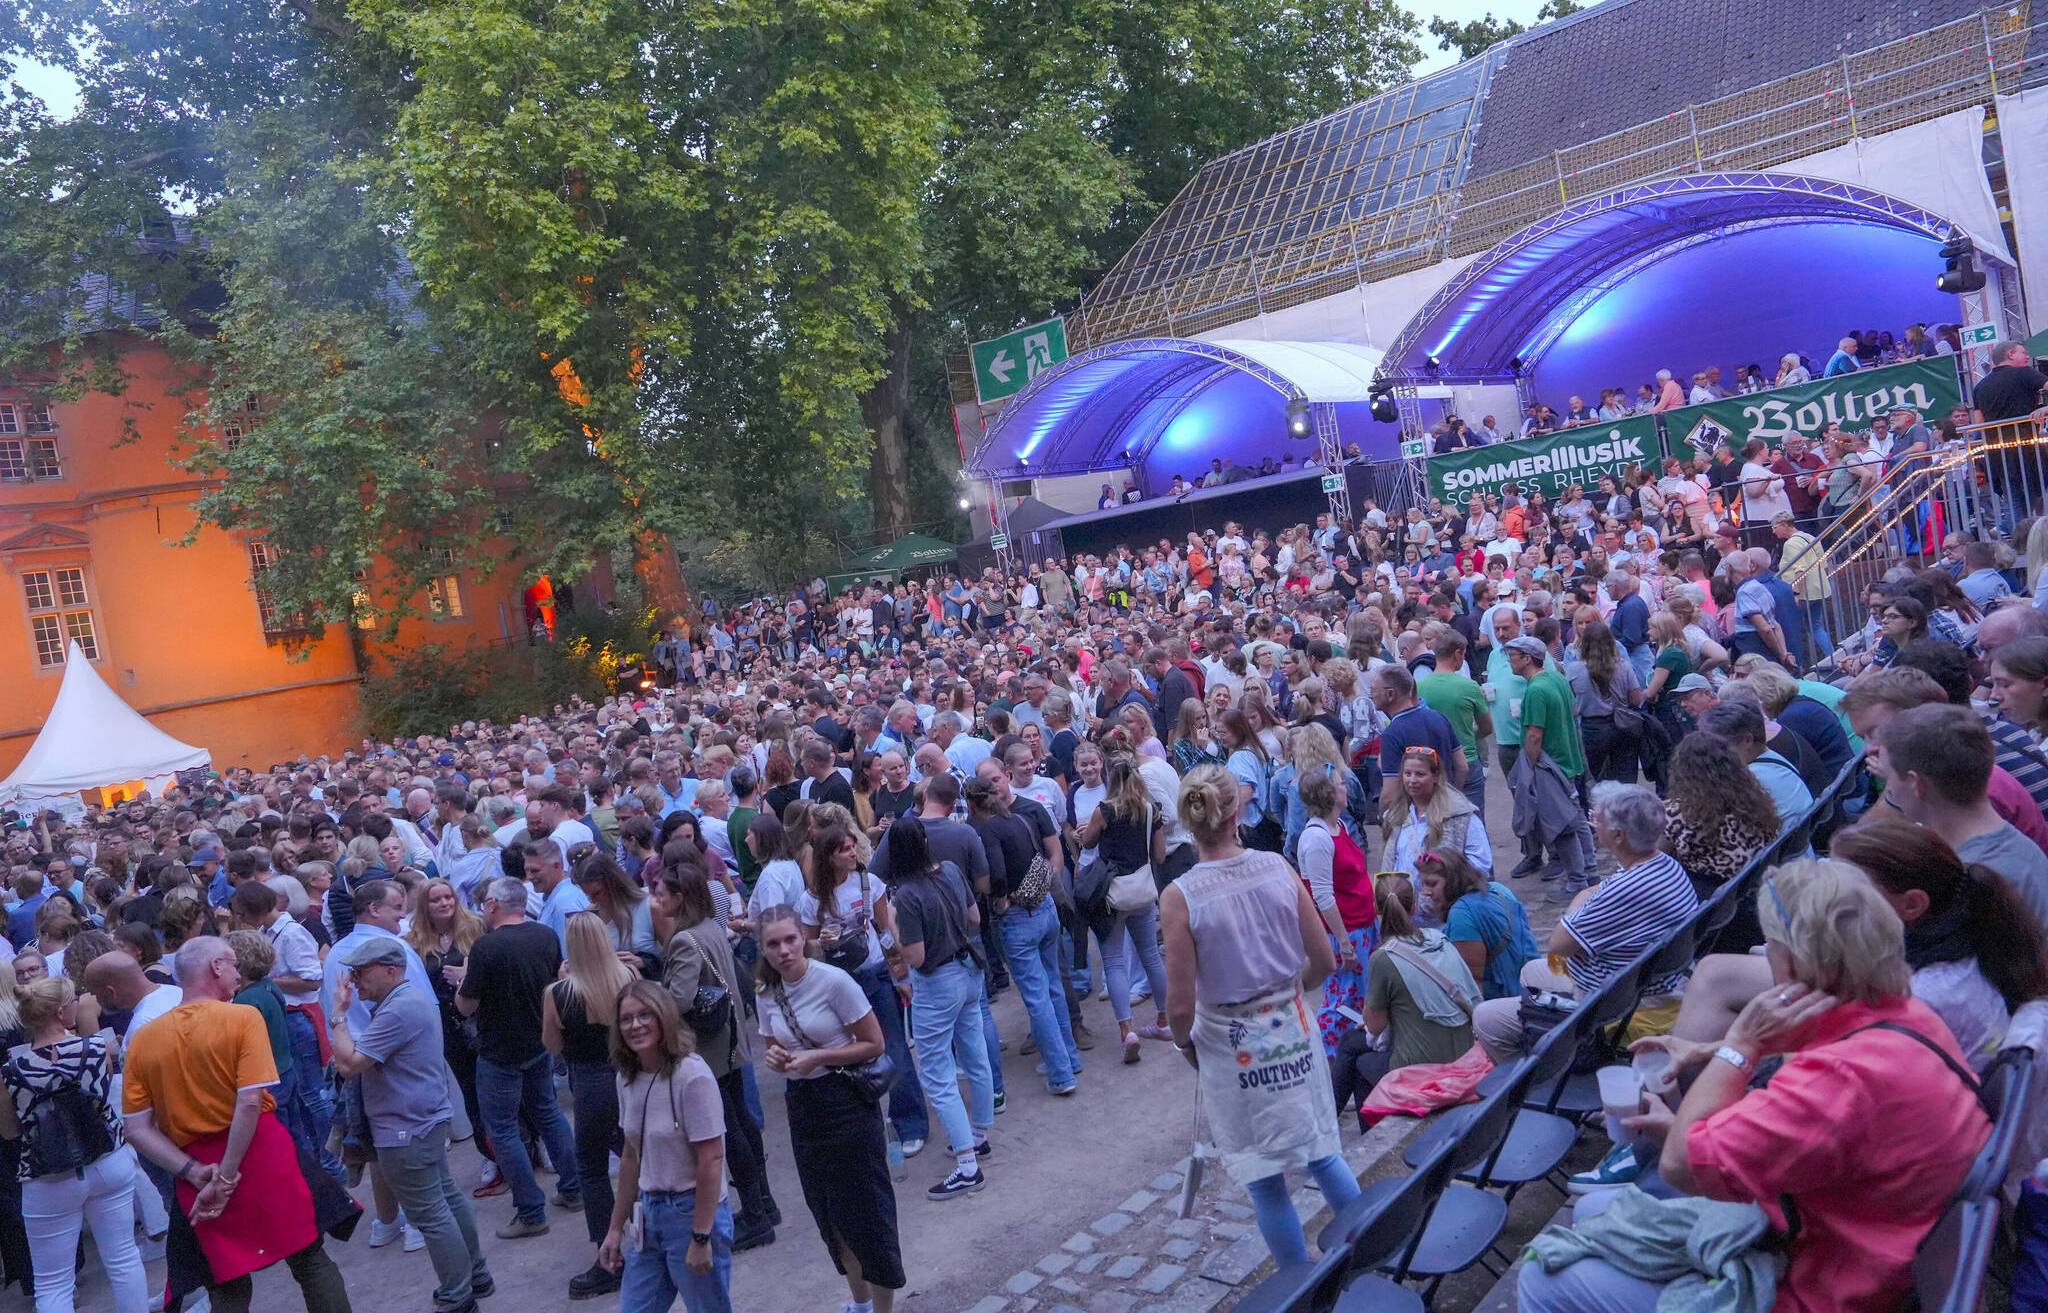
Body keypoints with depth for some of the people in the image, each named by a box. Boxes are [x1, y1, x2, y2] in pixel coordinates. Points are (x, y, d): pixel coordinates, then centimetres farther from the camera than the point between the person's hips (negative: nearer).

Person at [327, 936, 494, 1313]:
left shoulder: (399, 1010, -23)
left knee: (429, 1214, -3)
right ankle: (475, 1275, 29)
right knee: (448, 1198, 18)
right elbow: (366, 1057, 20)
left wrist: (338, 1014, -14)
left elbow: (349, 1063, -24)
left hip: (406, 1129, -11)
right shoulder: (413, 999, 12)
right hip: (425, 1119, 11)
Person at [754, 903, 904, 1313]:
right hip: (802, 1106, 6)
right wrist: (775, 1058, -7)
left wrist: (817, 1057, -21)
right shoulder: (767, 994, 1)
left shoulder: (834, 981, -17)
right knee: (829, 1213, 17)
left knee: (866, 1210, 0)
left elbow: (875, 1045, -12)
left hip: (847, 1102, -6)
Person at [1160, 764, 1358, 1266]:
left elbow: (1181, 1006, -16)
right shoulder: (1279, 868, -9)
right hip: (1293, 1030, 4)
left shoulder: (1178, 898, -19)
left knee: (1266, 1181, 13)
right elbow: (1324, 962, -2)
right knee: (1322, 1153, 24)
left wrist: (1184, 1042, 5)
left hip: (1232, 1046, -3)